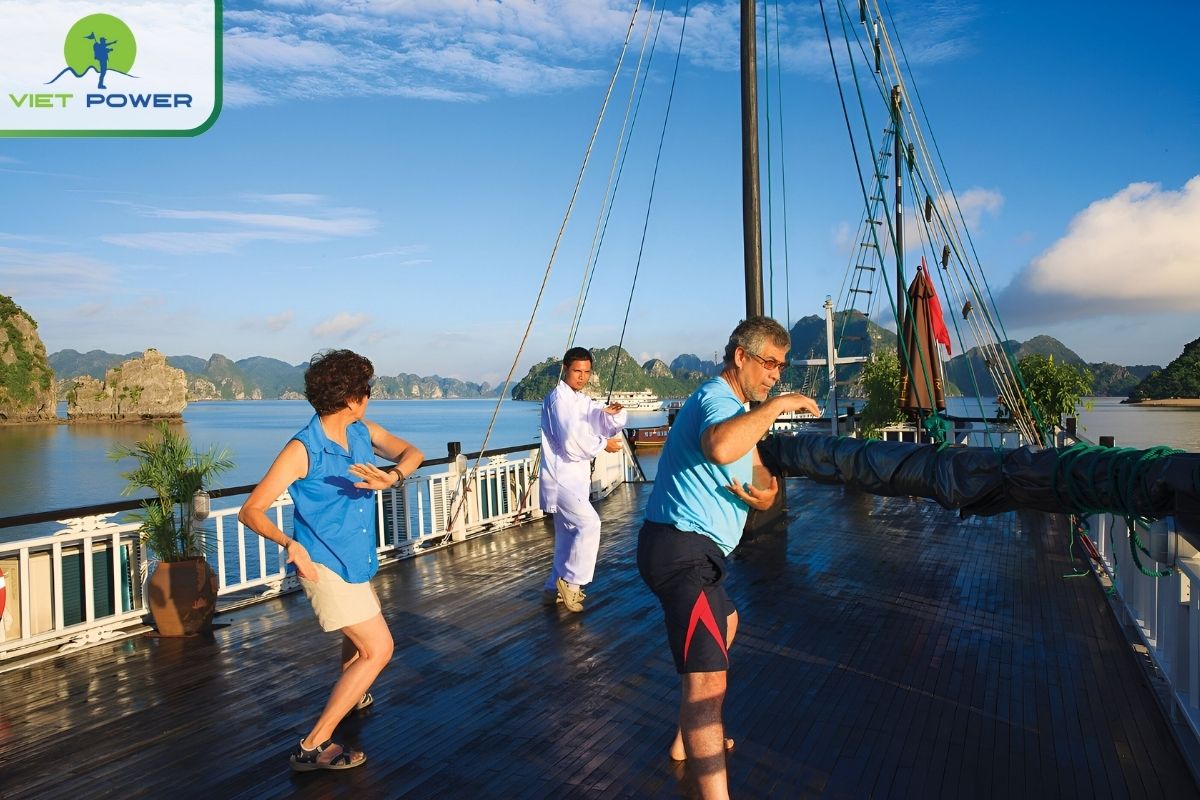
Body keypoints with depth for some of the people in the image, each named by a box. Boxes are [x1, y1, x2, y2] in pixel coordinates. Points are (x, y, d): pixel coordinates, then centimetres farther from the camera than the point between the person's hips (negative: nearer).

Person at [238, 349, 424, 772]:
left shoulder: (363, 432, -3)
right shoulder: (302, 450, -21)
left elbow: (411, 452, -8)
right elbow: (250, 510, -20)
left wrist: (391, 476, -30)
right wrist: (290, 544, -38)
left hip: (355, 562, 8)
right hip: (324, 564, -8)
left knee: (361, 637, 28)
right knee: (378, 648, -10)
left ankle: (349, 695, 56)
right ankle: (313, 746, 0)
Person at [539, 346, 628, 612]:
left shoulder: (583, 401, 16)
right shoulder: (559, 398, -11)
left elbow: (609, 425, 7)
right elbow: (572, 440, -20)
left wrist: (614, 413, -14)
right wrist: (603, 444, -9)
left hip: (574, 477, 9)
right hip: (561, 476, -9)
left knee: (568, 534, 13)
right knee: (589, 523, -17)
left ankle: (554, 589, 24)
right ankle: (570, 581, -4)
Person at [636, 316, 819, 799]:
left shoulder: (737, 409, 19)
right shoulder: (716, 399, -14)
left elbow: (762, 486, 16)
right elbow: (719, 449, -41)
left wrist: (764, 495, -9)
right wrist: (778, 405, -27)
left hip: (688, 549, 11)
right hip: (681, 548, -11)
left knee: (726, 622, 31)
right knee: (708, 680, -19)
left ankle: (690, 740, 43)